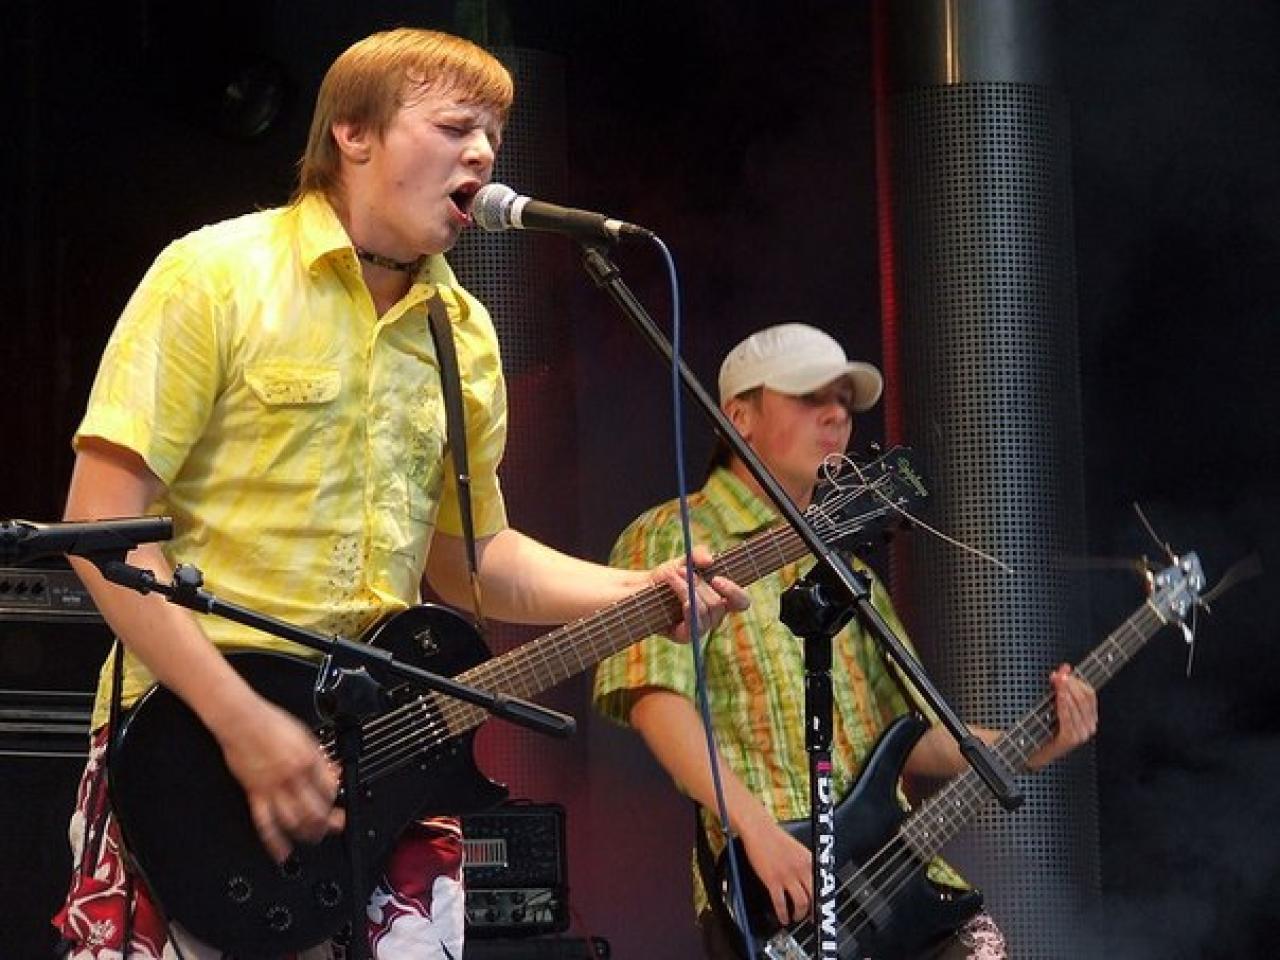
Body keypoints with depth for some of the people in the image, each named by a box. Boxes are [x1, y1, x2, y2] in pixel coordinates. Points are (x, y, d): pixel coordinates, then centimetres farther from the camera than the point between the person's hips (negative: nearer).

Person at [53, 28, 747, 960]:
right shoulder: (216, 277, -5)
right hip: (189, 737, -5)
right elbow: (102, 522, -11)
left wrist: (642, 594, 6)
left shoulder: (465, 334, 13)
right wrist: (239, 720, -18)